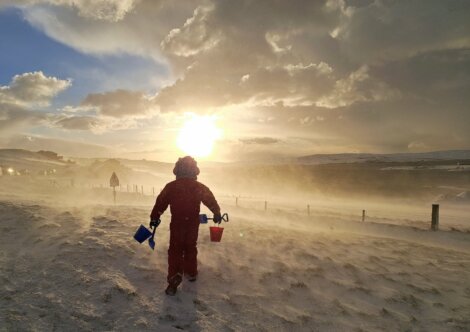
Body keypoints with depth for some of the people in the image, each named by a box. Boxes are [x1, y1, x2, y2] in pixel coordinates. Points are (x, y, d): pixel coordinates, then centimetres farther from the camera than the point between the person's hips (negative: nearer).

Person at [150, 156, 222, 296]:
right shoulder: (200, 187, -4)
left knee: (175, 250, 6)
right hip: (193, 224, 2)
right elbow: (211, 201, 7)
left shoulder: (171, 186, -7)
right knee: (191, 248, 18)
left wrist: (154, 217, 11)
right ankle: (191, 273, 30)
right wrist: (217, 214, 23)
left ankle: (174, 277, -5)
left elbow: (160, 202, -1)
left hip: (177, 223, -1)